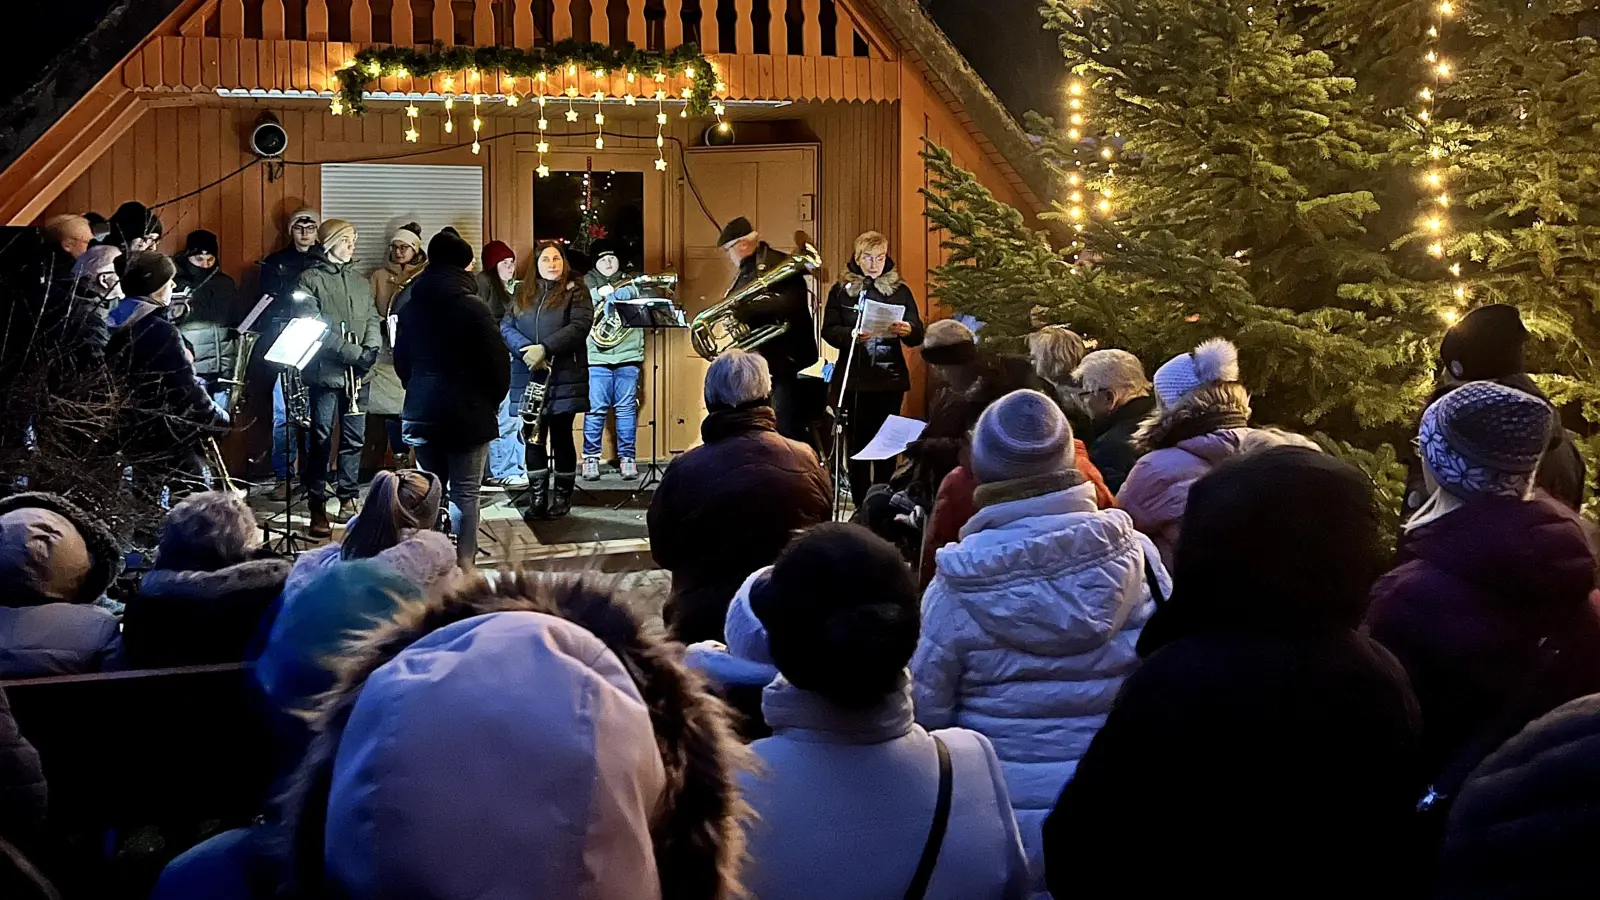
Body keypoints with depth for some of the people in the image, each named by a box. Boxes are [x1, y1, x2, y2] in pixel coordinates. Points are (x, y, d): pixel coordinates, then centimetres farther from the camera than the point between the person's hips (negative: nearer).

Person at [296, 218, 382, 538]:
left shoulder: (361, 282, 17)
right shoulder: (311, 279, -2)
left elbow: (372, 319, 13)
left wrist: (372, 349, -9)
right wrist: (354, 353, -16)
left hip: (358, 374, 5)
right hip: (326, 372, -5)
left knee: (354, 439, 7)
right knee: (321, 440, -3)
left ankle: (349, 500, 16)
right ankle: (318, 508, 1)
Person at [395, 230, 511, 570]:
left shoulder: (411, 308, 6)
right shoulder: (471, 307, -13)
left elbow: (401, 359, 15)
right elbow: (497, 361, -12)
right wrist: (491, 399, 4)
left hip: (422, 412, 5)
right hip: (468, 414, -5)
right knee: (464, 494, -3)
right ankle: (464, 566, -7)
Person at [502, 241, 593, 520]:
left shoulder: (575, 292, 2)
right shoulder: (523, 294, 14)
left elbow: (579, 327, -12)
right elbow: (506, 326, 5)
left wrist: (544, 348, -20)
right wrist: (525, 350, -14)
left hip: (564, 376, -3)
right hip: (529, 376, 3)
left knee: (561, 436, 1)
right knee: (533, 438, 3)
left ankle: (562, 498, 11)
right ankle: (537, 498, 9)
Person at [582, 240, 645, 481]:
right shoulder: (587, 283, 8)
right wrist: (598, 294, -17)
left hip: (628, 355, 2)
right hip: (597, 356, -2)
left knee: (627, 408, 2)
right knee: (595, 409, -4)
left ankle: (627, 458, 7)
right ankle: (591, 459, 3)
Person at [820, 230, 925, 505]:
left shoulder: (899, 291, 6)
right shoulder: (841, 290, 6)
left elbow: (918, 335, 0)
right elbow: (828, 330, -2)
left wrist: (907, 330, -23)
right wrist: (851, 335, -23)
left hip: (890, 379, 0)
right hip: (853, 379, 0)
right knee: (856, 442, 2)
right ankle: (861, 505, 8)